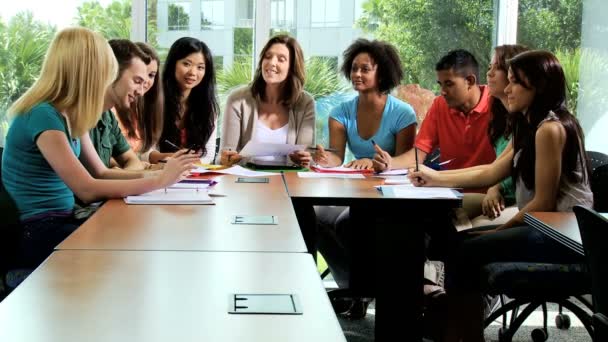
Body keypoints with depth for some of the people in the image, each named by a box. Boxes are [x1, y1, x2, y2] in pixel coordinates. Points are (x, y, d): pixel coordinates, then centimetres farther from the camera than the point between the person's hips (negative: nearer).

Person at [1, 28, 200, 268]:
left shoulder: (70, 114, 7)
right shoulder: (43, 115, -21)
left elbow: (100, 173, 10)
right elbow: (88, 190, -24)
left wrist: (162, 174, -1)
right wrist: (159, 181, -18)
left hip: (63, 221, 8)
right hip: (39, 233, -8)